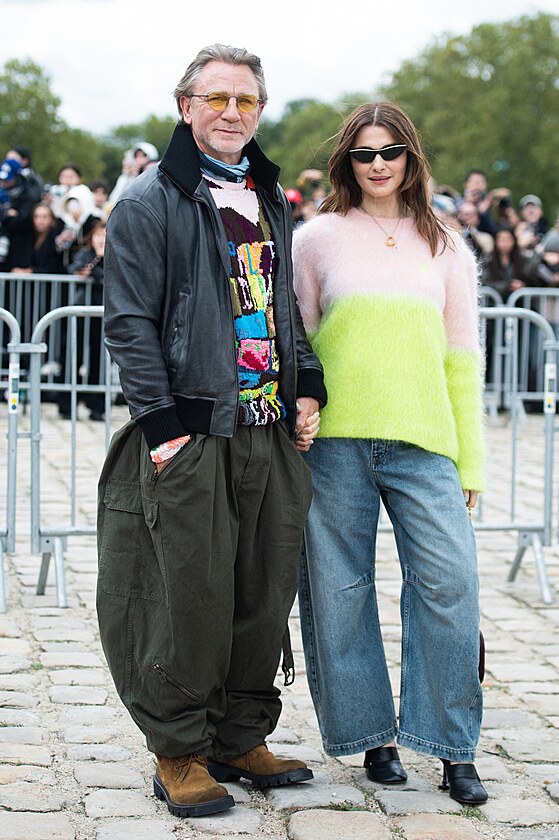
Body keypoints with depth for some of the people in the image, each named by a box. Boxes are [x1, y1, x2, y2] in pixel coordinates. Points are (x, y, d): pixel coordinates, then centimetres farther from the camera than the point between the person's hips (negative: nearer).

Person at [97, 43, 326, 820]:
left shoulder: (271, 202, 18)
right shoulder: (150, 202, -2)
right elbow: (130, 322, -6)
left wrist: (309, 386, 11)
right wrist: (161, 421, -13)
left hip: (274, 435, 6)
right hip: (193, 434, -6)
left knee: (266, 594, 10)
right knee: (191, 599, -2)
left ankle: (242, 740, 23)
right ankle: (179, 754, 11)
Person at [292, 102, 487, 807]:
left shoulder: (445, 247, 13)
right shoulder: (318, 238, 8)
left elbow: (462, 358, 12)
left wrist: (470, 460, 8)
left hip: (423, 440, 1)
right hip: (334, 439, -1)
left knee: (448, 579, -9)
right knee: (342, 588, 2)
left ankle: (453, 748, 1)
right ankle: (372, 735, 16)